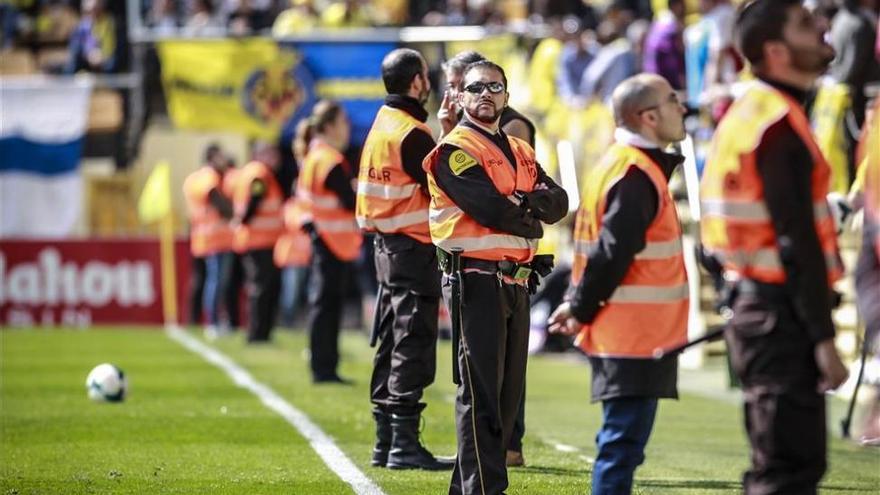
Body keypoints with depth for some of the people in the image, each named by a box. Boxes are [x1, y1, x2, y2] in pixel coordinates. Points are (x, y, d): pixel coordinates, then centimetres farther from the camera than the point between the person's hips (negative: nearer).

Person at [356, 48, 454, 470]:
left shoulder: (381, 126, 13)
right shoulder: (412, 134, -15)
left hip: (387, 245, 10)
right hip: (414, 248, -10)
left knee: (392, 345, 13)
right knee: (413, 346, -8)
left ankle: (385, 442, 17)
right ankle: (404, 443, -9)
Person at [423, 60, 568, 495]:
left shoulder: (521, 153, 19)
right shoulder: (454, 150, -5)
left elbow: (558, 202, 6)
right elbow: (489, 208, -18)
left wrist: (525, 201, -13)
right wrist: (531, 220, -2)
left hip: (516, 282, 8)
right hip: (476, 280, -8)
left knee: (508, 391, 10)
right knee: (481, 391, -9)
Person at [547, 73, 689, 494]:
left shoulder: (622, 164, 16)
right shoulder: (636, 175, -17)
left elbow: (605, 248, 19)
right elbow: (612, 253, -21)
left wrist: (580, 305, 12)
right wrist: (581, 311, -10)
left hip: (626, 336, 10)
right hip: (635, 337, -10)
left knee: (620, 440, 14)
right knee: (623, 442, -8)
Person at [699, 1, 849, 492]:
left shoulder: (748, 111, 15)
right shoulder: (781, 124, -16)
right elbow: (798, 243, -21)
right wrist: (823, 339, -21)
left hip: (754, 299, 10)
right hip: (782, 316, -10)